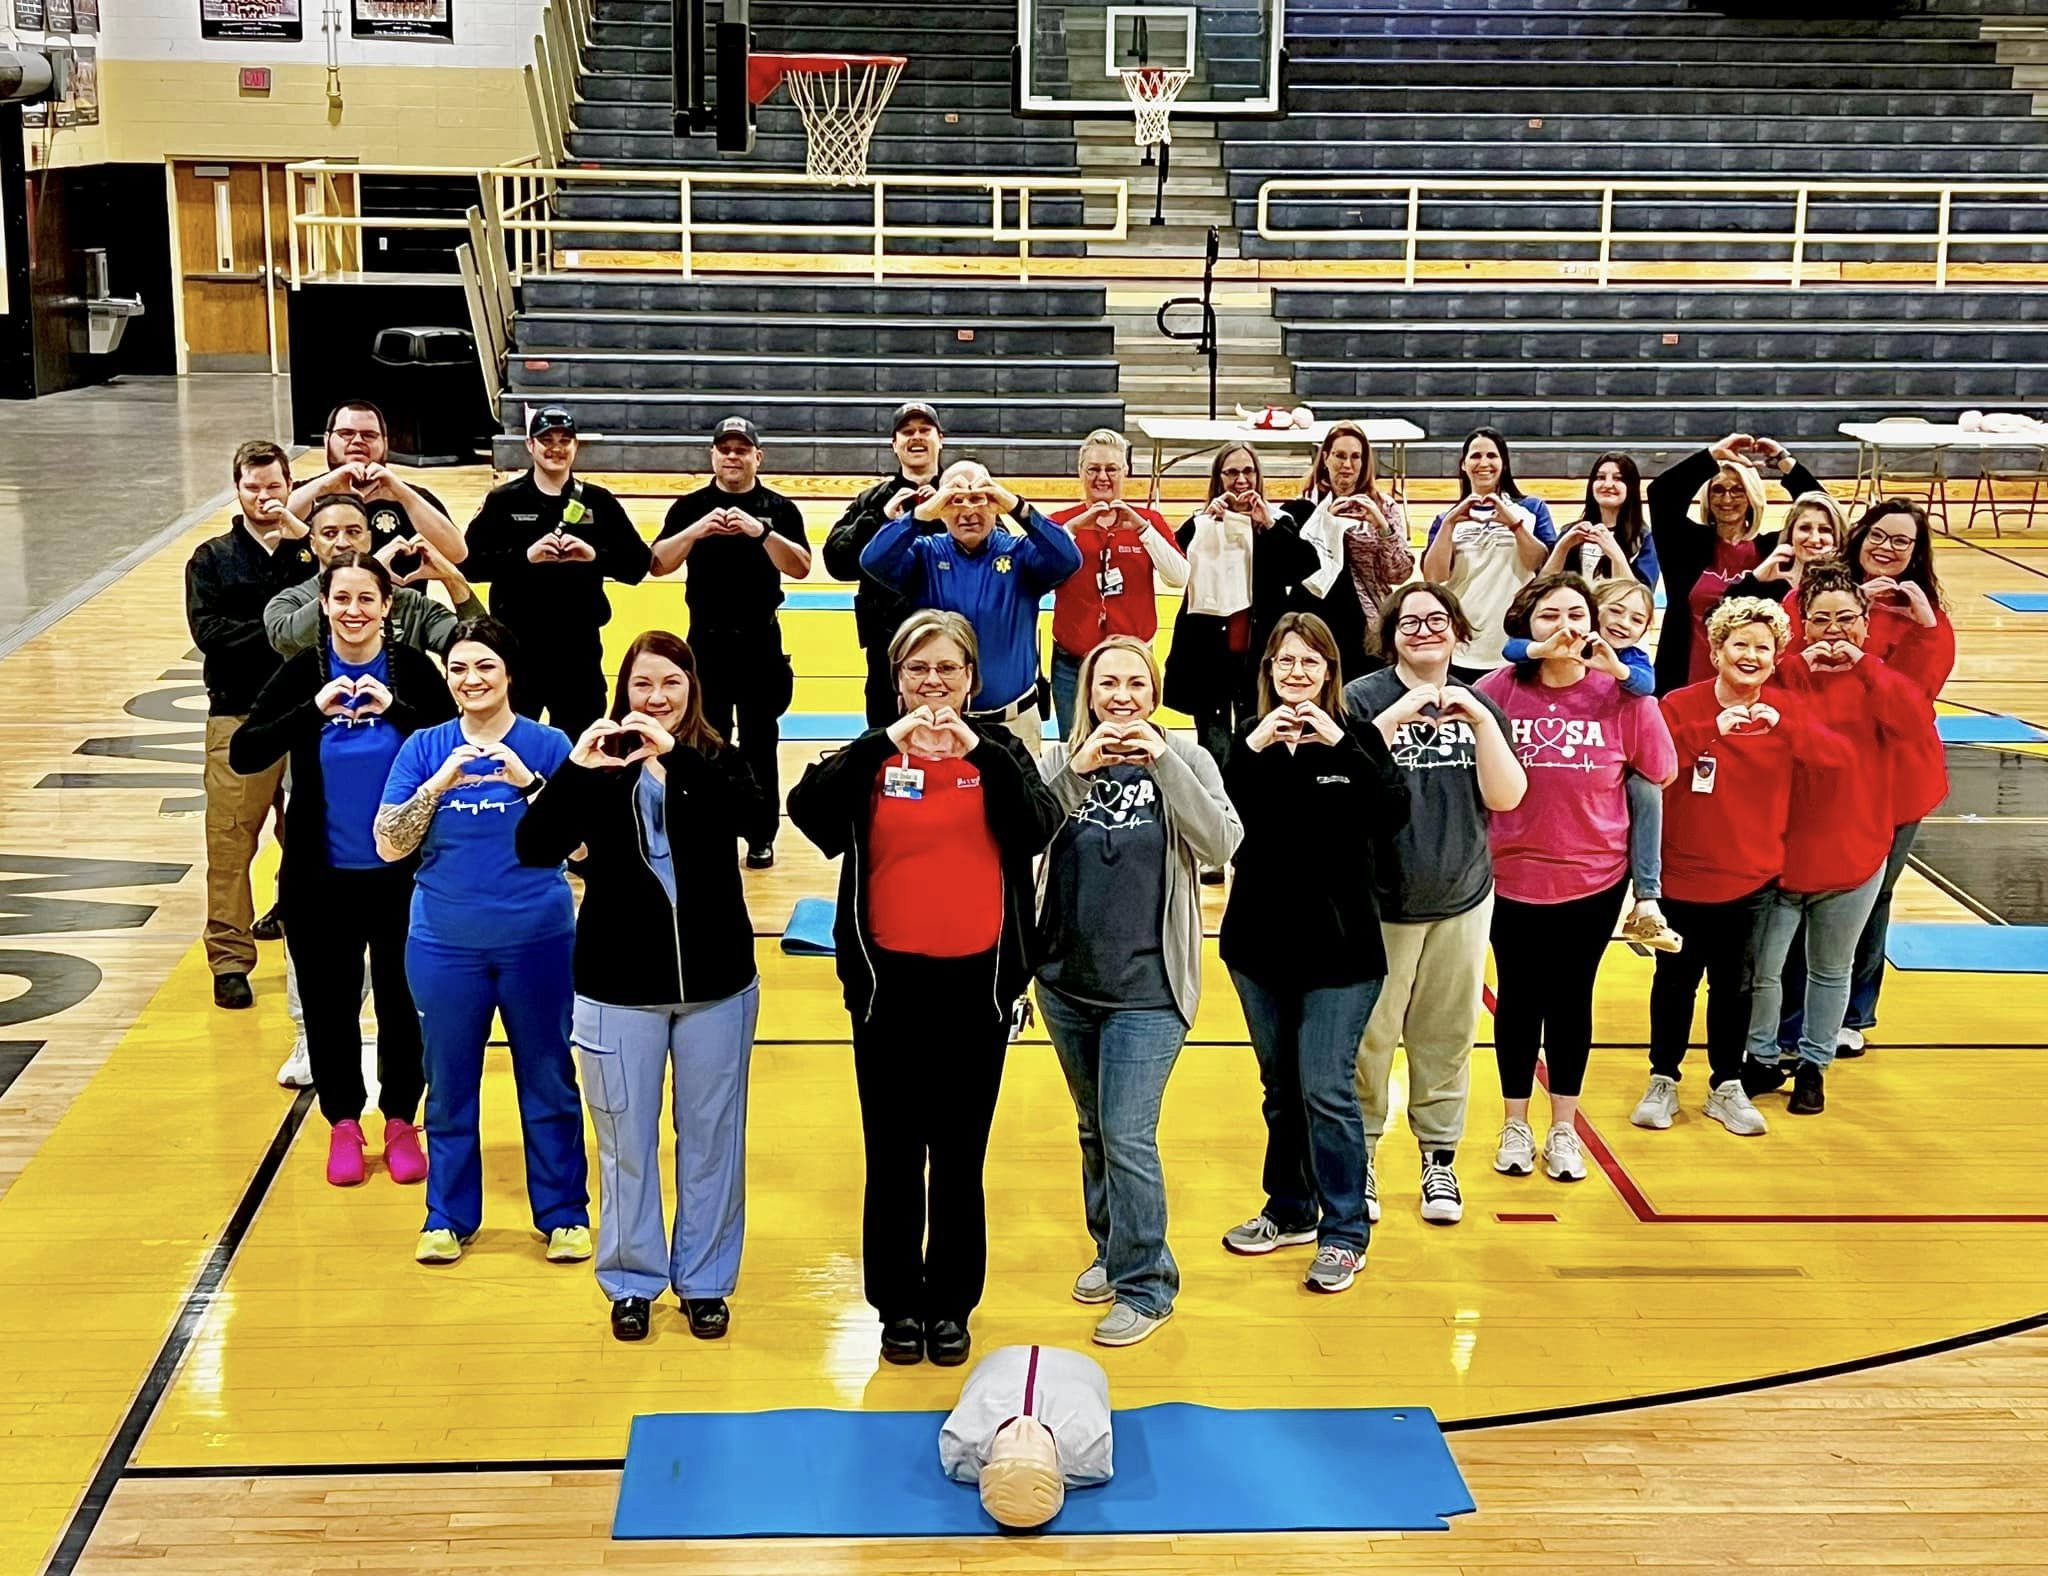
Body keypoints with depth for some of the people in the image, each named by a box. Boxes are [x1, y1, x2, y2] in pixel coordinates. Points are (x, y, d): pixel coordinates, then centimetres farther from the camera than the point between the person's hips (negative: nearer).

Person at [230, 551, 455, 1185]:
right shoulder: (302, 674, -3)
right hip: (319, 877, 1)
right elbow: (242, 754, -12)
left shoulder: (413, 669, -5)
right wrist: (314, 711, -22)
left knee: (401, 1000, 10)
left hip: (400, 871, -1)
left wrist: (395, 710, -23)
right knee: (328, 1004, 9)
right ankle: (343, 1122, 27)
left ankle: (400, 1120, 27)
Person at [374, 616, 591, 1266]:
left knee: (549, 1083, 8)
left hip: (538, 941, -1)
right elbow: (389, 845, -5)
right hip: (445, 945, 1)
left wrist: (528, 782, -22)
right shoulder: (424, 749, 1)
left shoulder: (546, 745, -3)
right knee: (449, 1087, 11)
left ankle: (563, 1214, 21)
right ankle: (448, 1217, 25)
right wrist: (438, 785, -19)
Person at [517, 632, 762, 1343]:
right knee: (626, 1139, 9)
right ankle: (632, 1280, 25)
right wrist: (576, 768, -28)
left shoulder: (718, 762, -1)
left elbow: (745, 810, -24)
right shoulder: (599, 768, -2)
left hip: (716, 983, 0)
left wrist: (674, 754, -35)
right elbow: (535, 848, -14)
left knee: (711, 1136, 11)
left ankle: (705, 1280, 26)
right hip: (620, 986, 0)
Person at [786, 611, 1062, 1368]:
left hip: (977, 981, 0)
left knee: (960, 1155, 8)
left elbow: (1040, 827, -15)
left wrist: (978, 749, -25)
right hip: (890, 981, 0)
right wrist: (886, 742, -25)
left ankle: (952, 1305, 22)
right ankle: (899, 1305, 21)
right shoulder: (870, 754, 1)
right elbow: (807, 811, -17)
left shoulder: (1000, 750, 3)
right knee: (893, 1153, 8)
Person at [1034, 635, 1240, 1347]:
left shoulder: (1182, 759, -4)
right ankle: (1112, 1248, 36)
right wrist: (1078, 770, -26)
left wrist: (1164, 762, -24)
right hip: (1067, 981, 4)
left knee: (1127, 1138, -7)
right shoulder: (1059, 761, 0)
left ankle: (1144, 1285, 7)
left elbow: (1220, 844, -17)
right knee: (1093, 1130, 18)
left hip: (1147, 988, -4)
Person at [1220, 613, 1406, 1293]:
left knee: (1326, 1089, -6)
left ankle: (1344, 1231, 5)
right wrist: (1253, 748, -22)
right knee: (1280, 1087, 15)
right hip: (1260, 942, 3)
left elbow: (1393, 815, -18)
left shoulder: (1355, 739, -3)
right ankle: (1290, 1209, 30)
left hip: (1340, 946, -3)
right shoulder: (1250, 741, 2)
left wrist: (1340, 746, -25)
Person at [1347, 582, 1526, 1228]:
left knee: (1448, 1035, 10)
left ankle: (1440, 1158, 23)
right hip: (1380, 902, -4)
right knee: (1369, 1035, -1)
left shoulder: (1477, 705, 6)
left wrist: (1481, 721, -15)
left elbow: (1507, 797, -4)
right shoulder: (1364, 698, -6)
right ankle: (1359, 1156, 14)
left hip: (1462, 899, 4)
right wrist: (1396, 717, -25)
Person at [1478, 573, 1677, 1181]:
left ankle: (1563, 1130, 27)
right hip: (1513, 875, 0)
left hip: (1594, 876, 0)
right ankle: (1516, 1125, 29)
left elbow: (1663, 771, -8)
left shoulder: (1619, 691, -7)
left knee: (1571, 999, 13)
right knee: (1519, 1000, 13)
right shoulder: (1499, 689, -9)